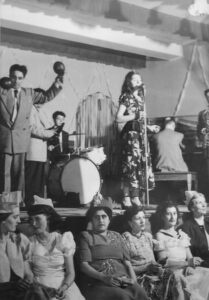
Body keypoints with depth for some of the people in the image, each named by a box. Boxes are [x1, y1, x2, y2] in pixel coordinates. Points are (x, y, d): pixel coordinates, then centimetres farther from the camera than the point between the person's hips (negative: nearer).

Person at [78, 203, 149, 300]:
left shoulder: (117, 236, 25)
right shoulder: (86, 236, 11)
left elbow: (126, 261, 18)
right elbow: (84, 265, 0)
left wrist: (133, 278, -2)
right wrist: (103, 277, -16)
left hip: (123, 281, 4)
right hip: (97, 283, -4)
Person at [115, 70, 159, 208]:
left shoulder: (140, 98, 18)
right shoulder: (126, 97, -4)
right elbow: (118, 119, -13)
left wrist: (149, 127, 17)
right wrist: (135, 116, -19)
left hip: (141, 134, 7)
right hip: (130, 134, -7)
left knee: (142, 164, 4)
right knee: (130, 165, -8)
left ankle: (136, 197, 9)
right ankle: (126, 198, -3)